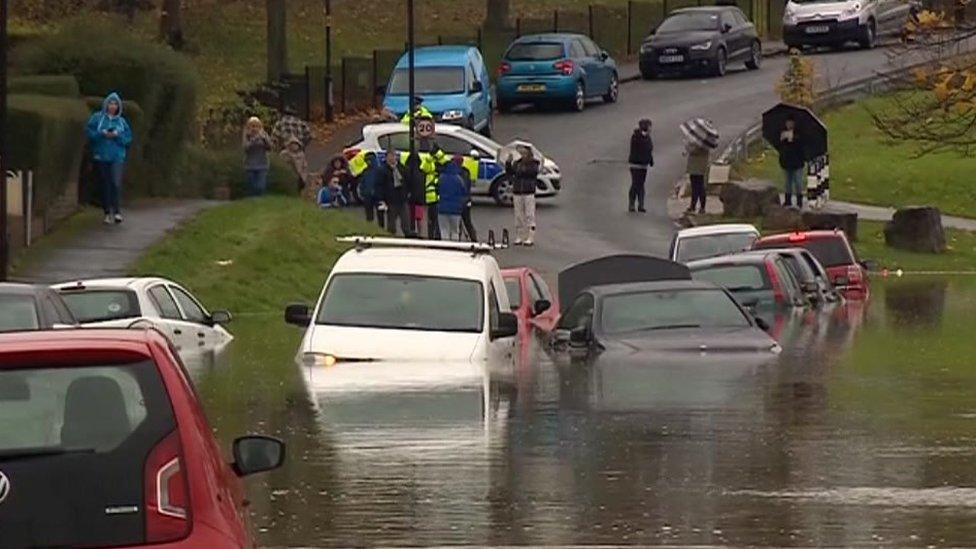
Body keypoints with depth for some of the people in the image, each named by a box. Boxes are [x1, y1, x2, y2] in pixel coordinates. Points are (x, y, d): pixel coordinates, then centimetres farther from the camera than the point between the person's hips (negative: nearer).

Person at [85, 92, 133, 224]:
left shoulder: (122, 121, 10)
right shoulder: (97, 118, 6)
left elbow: (128, 138, 6)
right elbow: (89, 132, -2)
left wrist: (117, 135, -11)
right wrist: (102, 134, -15)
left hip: (117, 157, 0)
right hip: (101, 157, 0)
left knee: (116, 182, -16)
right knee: (104, 185, 3)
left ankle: (117, 211, -14)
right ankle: (107, 213, 12)